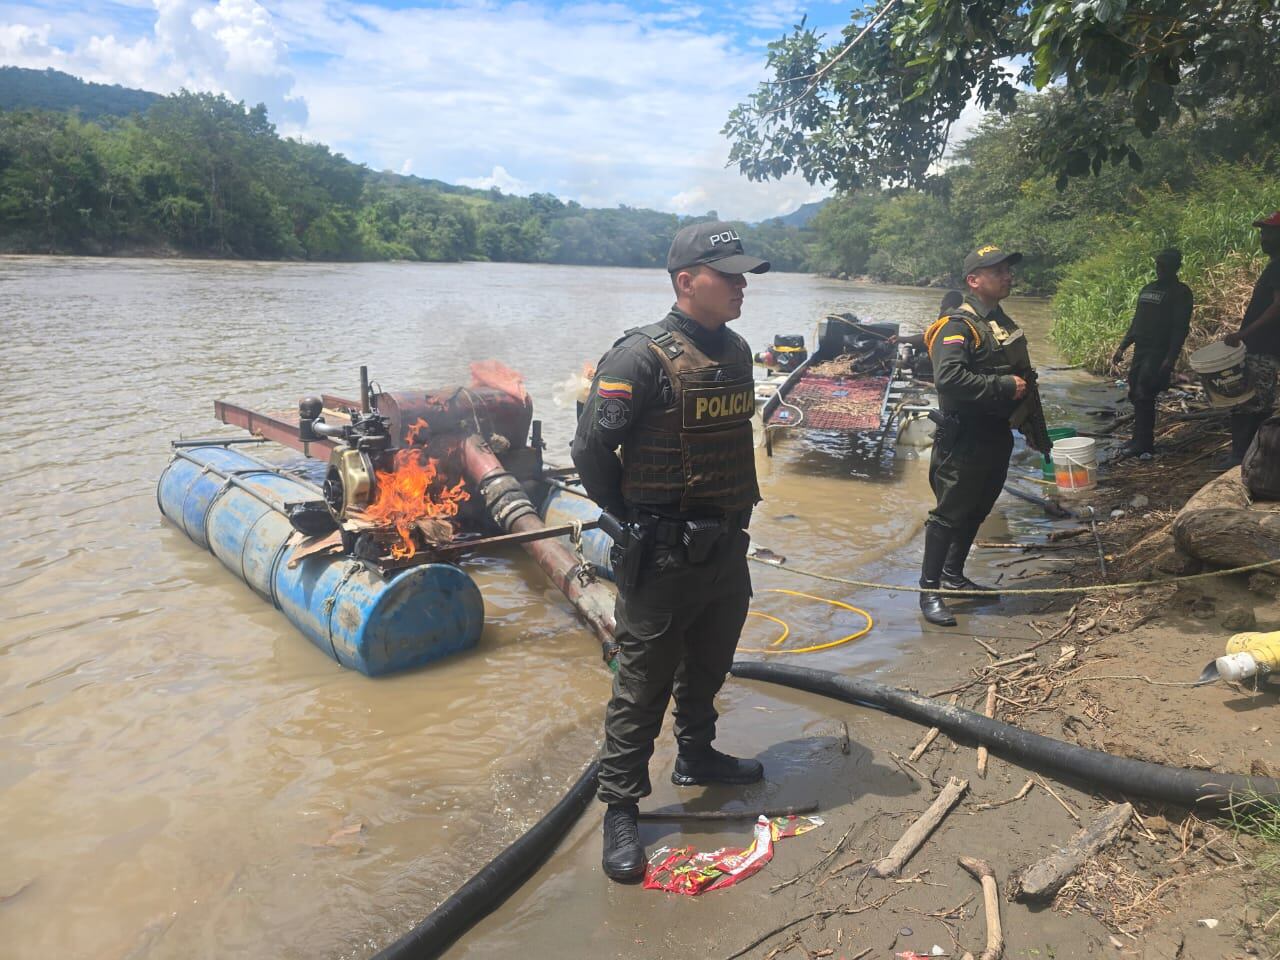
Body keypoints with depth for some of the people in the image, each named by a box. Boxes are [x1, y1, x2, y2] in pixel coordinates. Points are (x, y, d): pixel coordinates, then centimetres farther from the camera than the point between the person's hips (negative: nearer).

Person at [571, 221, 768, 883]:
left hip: (727, 548, 8)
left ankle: (696, 756, 45)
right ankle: (620, 808, 18)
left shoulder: (736, 351, 7)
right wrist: (634, 521, -6)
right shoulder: (642, 357, -18)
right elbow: (591, 449, -16)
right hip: (663, 556, -7)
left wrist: (734, 516, 15)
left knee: (708, 667, 23)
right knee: (644, 685, 3)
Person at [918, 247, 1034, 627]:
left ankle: (953, 574, 31)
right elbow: (948, 377, -31)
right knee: (949, 513, -4)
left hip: (997, 435, 9)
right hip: (964, 439, -9)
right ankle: (929, 590, 4)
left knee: (978, 509, 16)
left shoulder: (1003, 322, 15)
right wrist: (1004, 386, -23)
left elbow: (1021, 375, 28)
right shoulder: (957, 325, -15)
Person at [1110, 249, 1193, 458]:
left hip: (1159, 353, -7)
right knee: (1136, 395, 7)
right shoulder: (1148, 289, 18)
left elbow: (1180, 328, -12)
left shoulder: (1180, 292, -5)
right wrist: (1122, 347, 15)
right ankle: (1142, 440, 18)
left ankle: (1143, 444, -6)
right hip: (1141, 350, 7)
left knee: (1144, 396, -12)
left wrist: (1171, 358, -21)